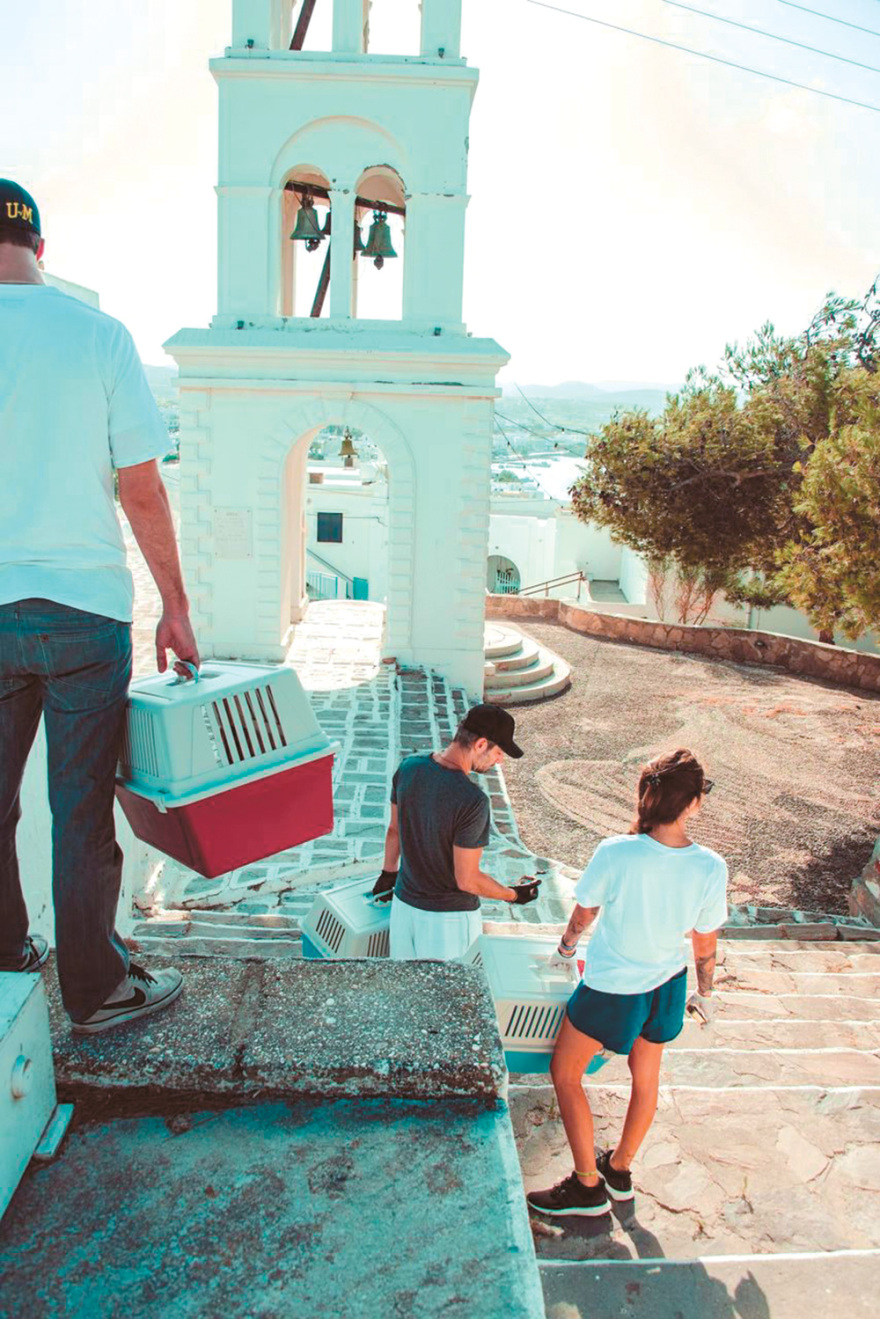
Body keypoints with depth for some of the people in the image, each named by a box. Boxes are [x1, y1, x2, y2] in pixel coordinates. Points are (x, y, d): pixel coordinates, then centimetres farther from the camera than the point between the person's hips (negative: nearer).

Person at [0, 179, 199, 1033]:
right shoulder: (98, 334, -3)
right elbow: (143, 491, -5)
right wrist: (174, 606, 4)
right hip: (85, 609, -1)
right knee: (81, 810, 6)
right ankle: (97, 991, 18)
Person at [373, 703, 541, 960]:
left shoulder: (408, 768, -9)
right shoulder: (472, 801, -29)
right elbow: (467, 881, -22)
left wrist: (388, 874, 23)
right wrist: (514, 895, -5)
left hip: (404, 904, 6)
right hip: (449, 918, -6)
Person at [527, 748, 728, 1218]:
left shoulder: (615, 853, -28)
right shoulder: (711, 867, -19)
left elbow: (584, 912, -9)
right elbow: (705, 942, -4)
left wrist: (566, 949, 12)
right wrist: (705, 992, 15)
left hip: (611, 987, -4)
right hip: (667, 985, 5)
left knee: (565, 1074, 17)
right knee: (646, 1078, 26)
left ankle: (588, 1186, 26)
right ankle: (620, 1170, 45)